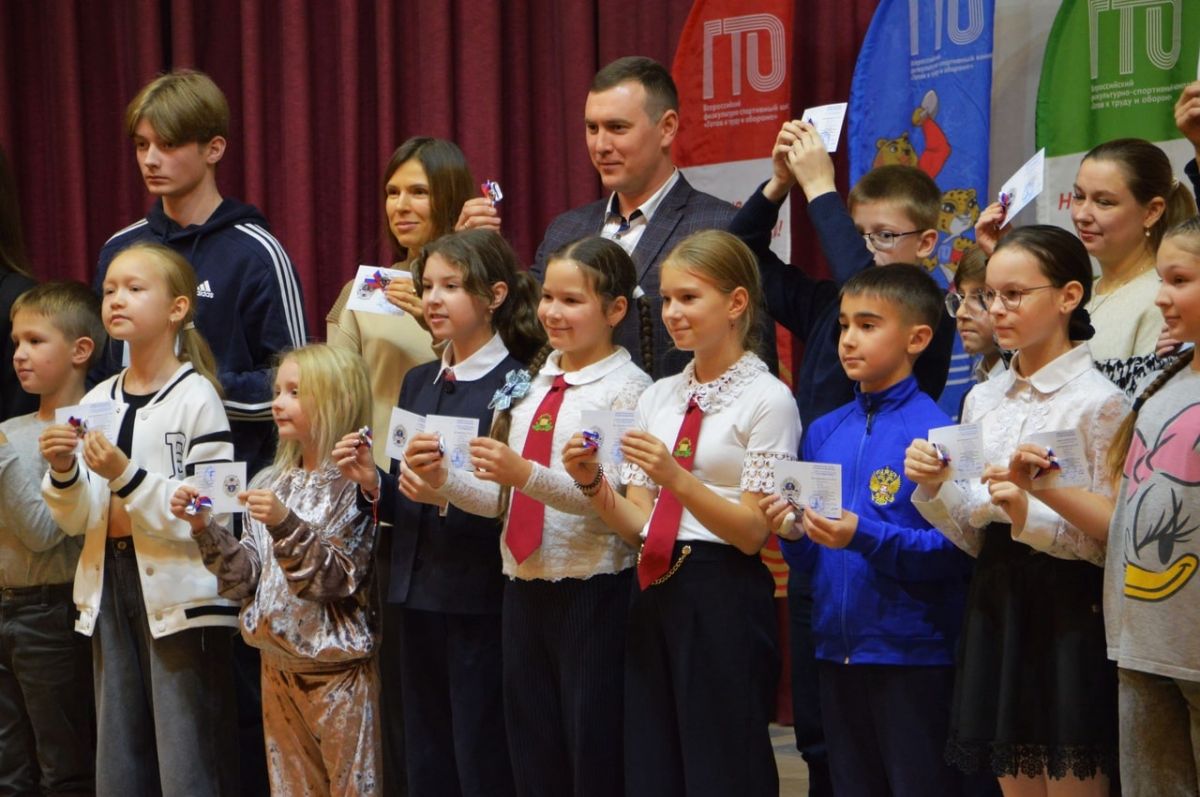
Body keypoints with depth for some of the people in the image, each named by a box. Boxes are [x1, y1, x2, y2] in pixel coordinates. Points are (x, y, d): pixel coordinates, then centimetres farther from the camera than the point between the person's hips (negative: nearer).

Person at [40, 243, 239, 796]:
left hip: (179, 598, -7)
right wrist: (62, 473, -7)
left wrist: (126, 477, -21)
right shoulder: (96, 402, 11)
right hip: (108, 589, 7)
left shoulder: (195, 397, -7)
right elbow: (76, 522, 12)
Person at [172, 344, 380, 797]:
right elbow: (246, 578, 7)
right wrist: (205, 529, -7)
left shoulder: (354, 486, -10)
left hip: (338, 669, -7)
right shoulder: (271, 484, 9)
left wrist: (286, 525, -29)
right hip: (278, 664, 7)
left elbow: (339, 577, -18)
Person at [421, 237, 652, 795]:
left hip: (593, 597, -7)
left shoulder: (626, 388, -8)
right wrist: (444, 479, -3)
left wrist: (525, 474, -29)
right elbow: (501, 500, 14)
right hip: (525, 590, 7)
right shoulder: (529, 387, 14)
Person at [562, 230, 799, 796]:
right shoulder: (658, 397, 13)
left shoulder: (767, 399, -5)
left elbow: (752, 532, -11)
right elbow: (638, 526, 10)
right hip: (655, 595, 6)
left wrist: (675, 477, -23)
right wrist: (593, 484, -8)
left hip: (725, 599, -6)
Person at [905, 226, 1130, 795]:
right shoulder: (983, 401, 10)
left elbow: (1118, 533, -12)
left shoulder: (1099, 401, -9)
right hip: (997, 605, 6)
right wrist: (934, 489, -5)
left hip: (1069, 614, -6)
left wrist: (1034, 513, -24)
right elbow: (976, 535, 12)